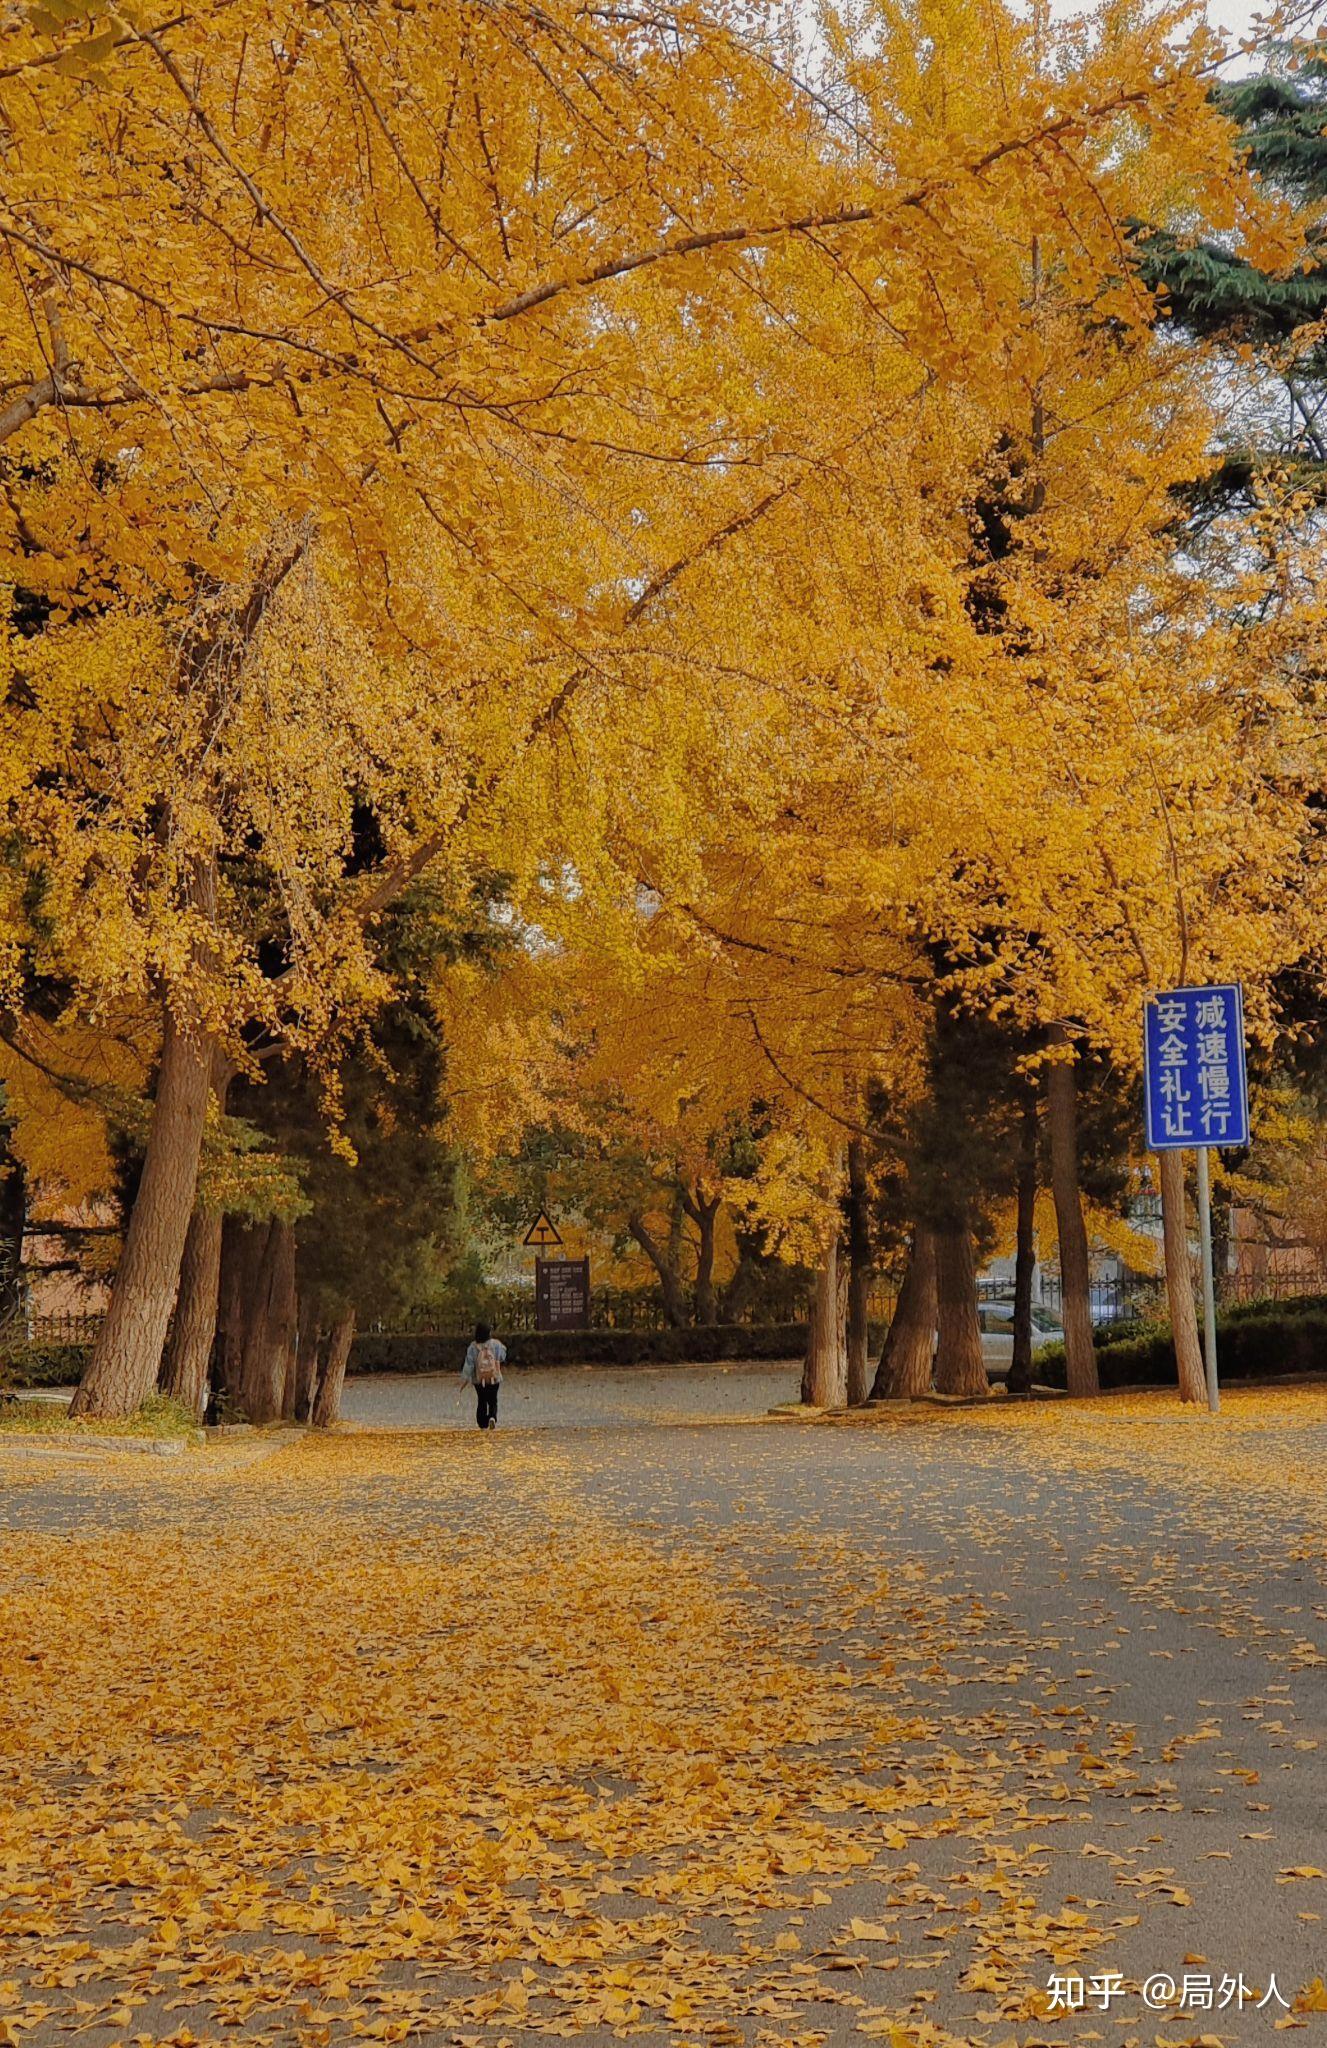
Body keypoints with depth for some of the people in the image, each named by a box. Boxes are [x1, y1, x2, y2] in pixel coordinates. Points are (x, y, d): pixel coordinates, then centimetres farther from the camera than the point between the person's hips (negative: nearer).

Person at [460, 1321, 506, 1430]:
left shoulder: (473, 1347, -10)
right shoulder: (495, 1344, -7)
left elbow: (468, 1364, -10)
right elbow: (503, 1356, 11)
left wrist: (464, 1380, -5)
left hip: (478, 1380, 0)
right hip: (494, 1379, 0)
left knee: (482, 1401, 15)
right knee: (492, 1401, 10)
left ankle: (483, 1424, 14)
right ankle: (492, 1417, -17)